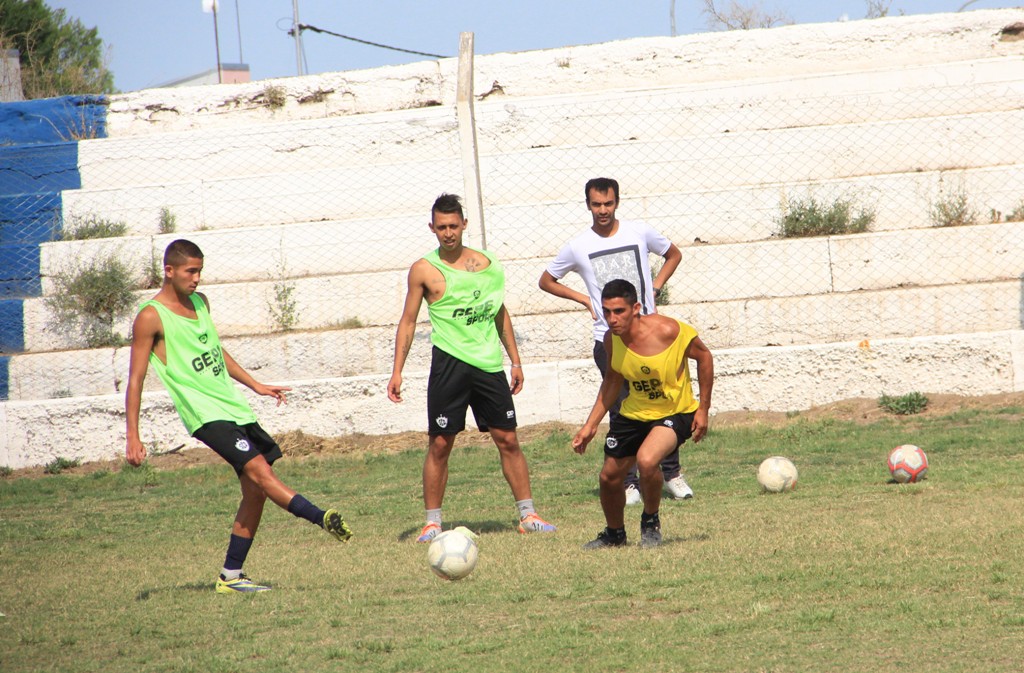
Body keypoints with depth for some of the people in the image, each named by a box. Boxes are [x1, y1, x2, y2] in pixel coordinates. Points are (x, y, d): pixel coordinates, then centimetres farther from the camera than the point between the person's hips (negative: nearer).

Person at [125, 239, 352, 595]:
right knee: (258, 470, -23)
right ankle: (323, 519, -36)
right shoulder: (151, 317, -8)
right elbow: (136, 379, -7)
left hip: (234, 408, 8)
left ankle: (231, 576, 12)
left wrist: (255, 385, 28)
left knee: (256, 491, 4)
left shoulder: (200, 302, 14)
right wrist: (133, 437, -10)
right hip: (206, 415, -8)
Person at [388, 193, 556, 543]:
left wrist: (515, 360, 17)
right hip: (450, 363, -3)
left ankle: (528, 514, 9)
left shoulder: (487, 263, 10)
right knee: (440, 444, -2)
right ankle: (432, 522, 6)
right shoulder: (424, 270, -1)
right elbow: (408, 321, 3)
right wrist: (397, 371, -4)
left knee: (508, 440, 3)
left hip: (489, 364, 3)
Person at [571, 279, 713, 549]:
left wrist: (703, 408, -9)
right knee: (609, 476, 9)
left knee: (646, 461, -31)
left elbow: (704, 357, -10)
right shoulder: (612, 339, -11)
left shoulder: (668, 331, -28)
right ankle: (614, 533, 40)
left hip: (676, 413, -6)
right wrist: (591, 424, 6)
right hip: (633, 413, 6)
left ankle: (651, 523, -3)